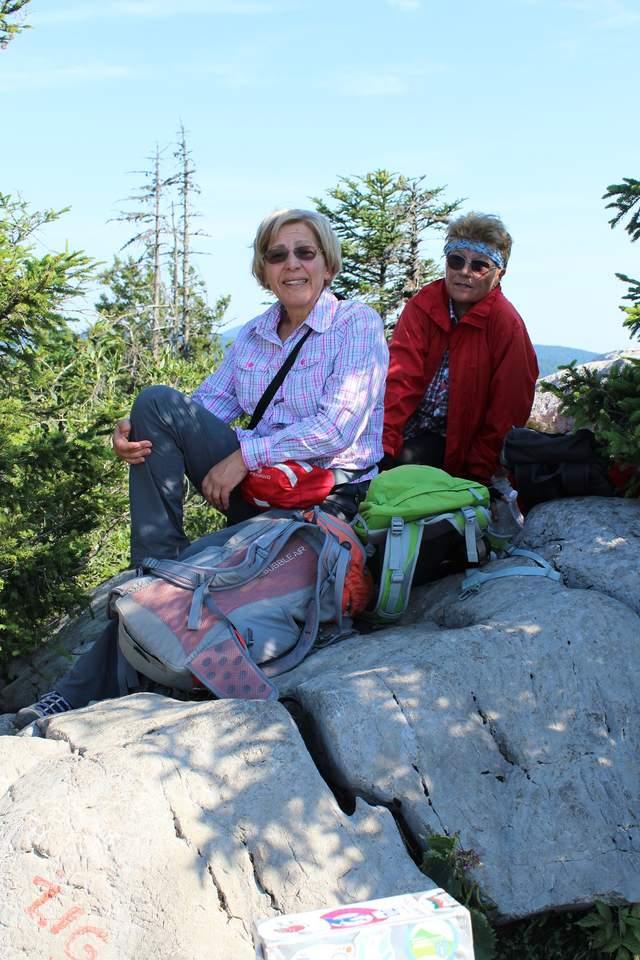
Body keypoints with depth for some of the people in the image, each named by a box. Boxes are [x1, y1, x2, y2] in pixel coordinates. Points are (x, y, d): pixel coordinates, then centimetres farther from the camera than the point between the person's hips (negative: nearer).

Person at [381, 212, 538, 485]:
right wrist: (384, 445, -23)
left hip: (454, 438, -3)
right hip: (410, 425, 3)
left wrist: (477, 475, -15)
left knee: (408, 461, -29)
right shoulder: (423, 305, -2)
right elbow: (401, 377, -12)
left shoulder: (507, 324, -10)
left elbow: (506, 411, -10)